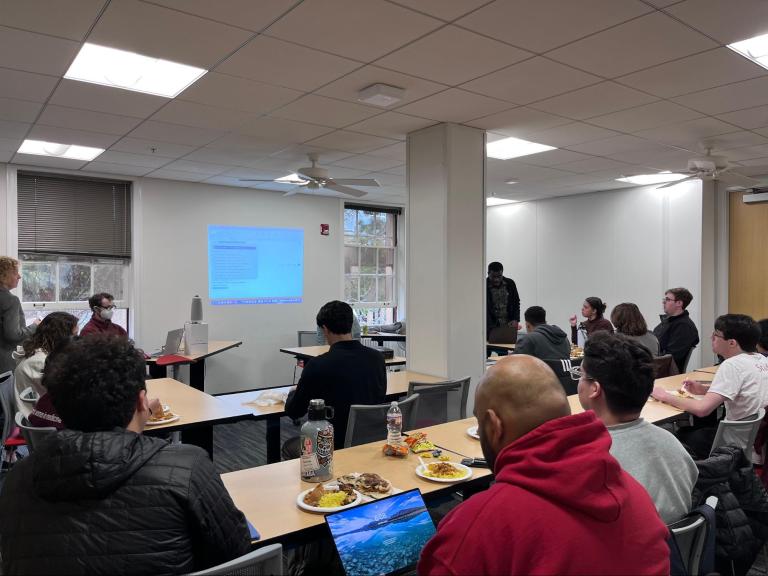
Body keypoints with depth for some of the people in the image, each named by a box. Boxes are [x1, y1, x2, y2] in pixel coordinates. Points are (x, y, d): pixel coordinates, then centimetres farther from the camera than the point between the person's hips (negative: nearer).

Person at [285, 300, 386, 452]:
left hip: (336, 446, -5)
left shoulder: (318, 365, -20)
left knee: (289, 446, 25)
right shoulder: (377, 358, -7)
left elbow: (293, 412, -7)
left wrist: (294, 392, 16)